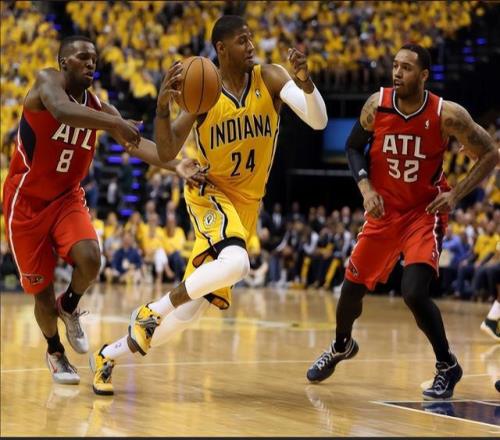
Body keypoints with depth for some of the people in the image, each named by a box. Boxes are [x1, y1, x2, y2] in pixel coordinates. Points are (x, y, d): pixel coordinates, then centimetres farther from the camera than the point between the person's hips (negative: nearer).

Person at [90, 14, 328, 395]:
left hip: (246, 205, 4)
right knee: (236, 263, -36)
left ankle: (109, 355, 18)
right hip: (210, 193, -4)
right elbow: (166, 154, -12)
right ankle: (152, 311, -16)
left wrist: (305, 83, -35)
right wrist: (163, 106, -28)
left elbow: (318, 121, -16)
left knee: (192, 309, 2)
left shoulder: (269, 79, -6)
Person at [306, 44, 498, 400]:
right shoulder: (377, 105, -11)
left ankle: (448, 366, 2)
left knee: (414, 292, -21)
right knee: (353, 286, 11)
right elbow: (354, 146, 6)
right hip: (384, 209, 4)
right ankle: (341, 347, 43)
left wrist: (456, 194, -17)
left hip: (425, 212, -4)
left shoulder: (447, 115, -19)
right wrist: (366, 187, -10)